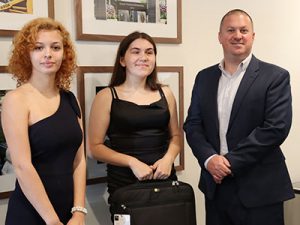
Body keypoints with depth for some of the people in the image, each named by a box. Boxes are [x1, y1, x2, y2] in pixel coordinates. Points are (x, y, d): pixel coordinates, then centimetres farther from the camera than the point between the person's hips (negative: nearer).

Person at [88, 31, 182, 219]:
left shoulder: (165, 93, 7)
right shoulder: (107, 96, -3)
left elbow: (176, 135, 14)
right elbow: (95, 146, -5)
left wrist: (168, 158, -5)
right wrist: (132, 162, -15)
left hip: (164, 179, 3)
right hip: (124, 183, -3)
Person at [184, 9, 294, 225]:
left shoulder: (276, 76, -4)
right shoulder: (204, 77, 10)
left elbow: (276, 127, -13)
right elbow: (192, 124, 7)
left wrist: (231, 162, -15)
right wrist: (209, 158, -11)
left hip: (259, 188, -4)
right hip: (215, 185, 4)